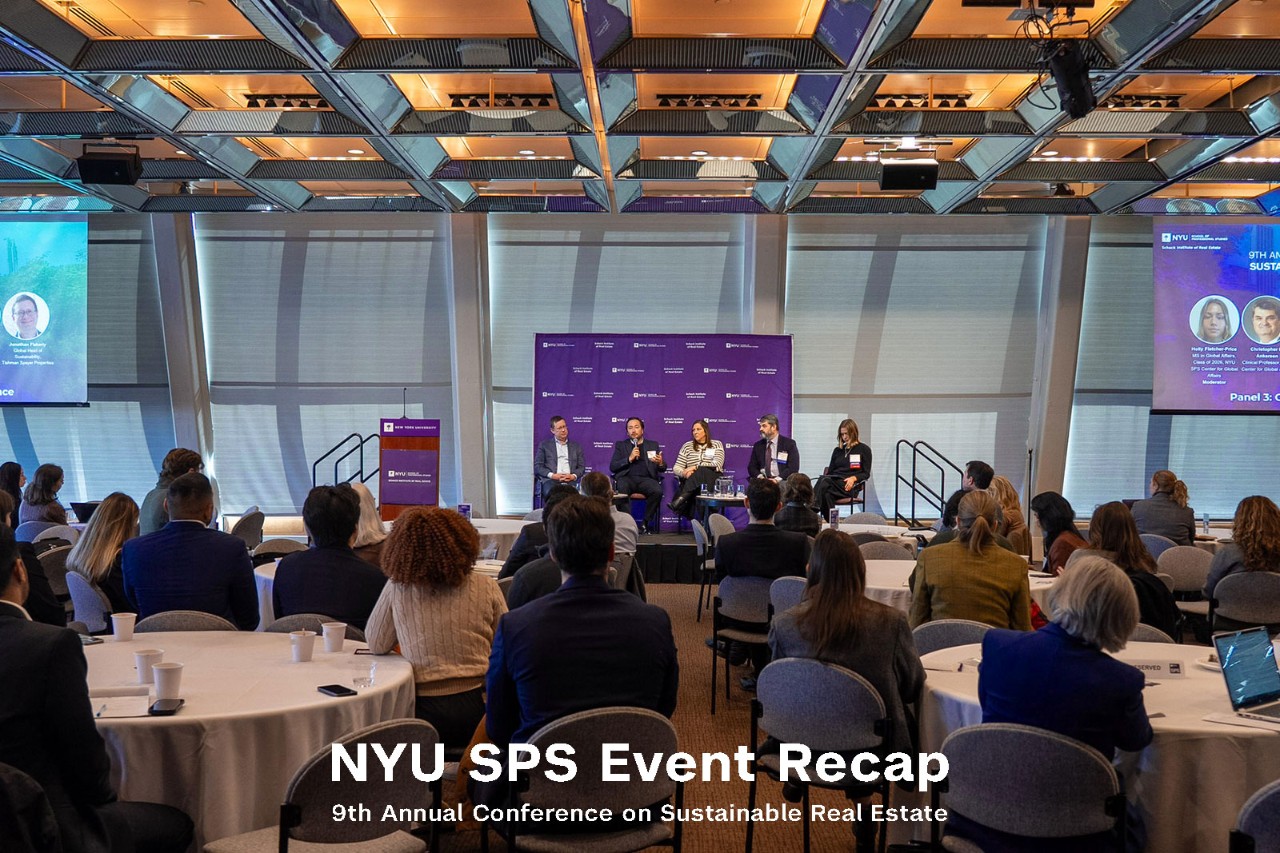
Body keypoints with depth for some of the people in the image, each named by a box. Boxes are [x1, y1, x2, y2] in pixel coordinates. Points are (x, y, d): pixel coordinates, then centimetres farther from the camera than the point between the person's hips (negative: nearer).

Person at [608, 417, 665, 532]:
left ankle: (647, 522, -14)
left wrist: (660, 463, -9)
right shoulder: (620, 445, 19)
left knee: (657, 491, -32)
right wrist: (629, 459, -7)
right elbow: (612, 467, 7)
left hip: (646, 478, 1)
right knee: (621, 489, -36)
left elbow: (663, 468, 16)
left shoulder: (653, 445, 22)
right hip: (627, 478, -1)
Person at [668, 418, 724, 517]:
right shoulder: (687, 446, 19)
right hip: (690, 481, 2)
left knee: (701, 472, -36)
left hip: (712, 480, -2)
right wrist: (684, 473, -11)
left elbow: (717, 466, -4)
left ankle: (680, 501, -52)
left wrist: (696, 468, -14)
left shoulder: (716, 445, 13)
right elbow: (677, 468, 14)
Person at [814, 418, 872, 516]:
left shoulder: (864, 450, 13)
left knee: (824, 485, -35)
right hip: (834, 481, 4)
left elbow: (866, 474, 7)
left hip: (849, 486, -4)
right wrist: (825, 478, 0)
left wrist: (854, 478, -14)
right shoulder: (838, 450, 26)